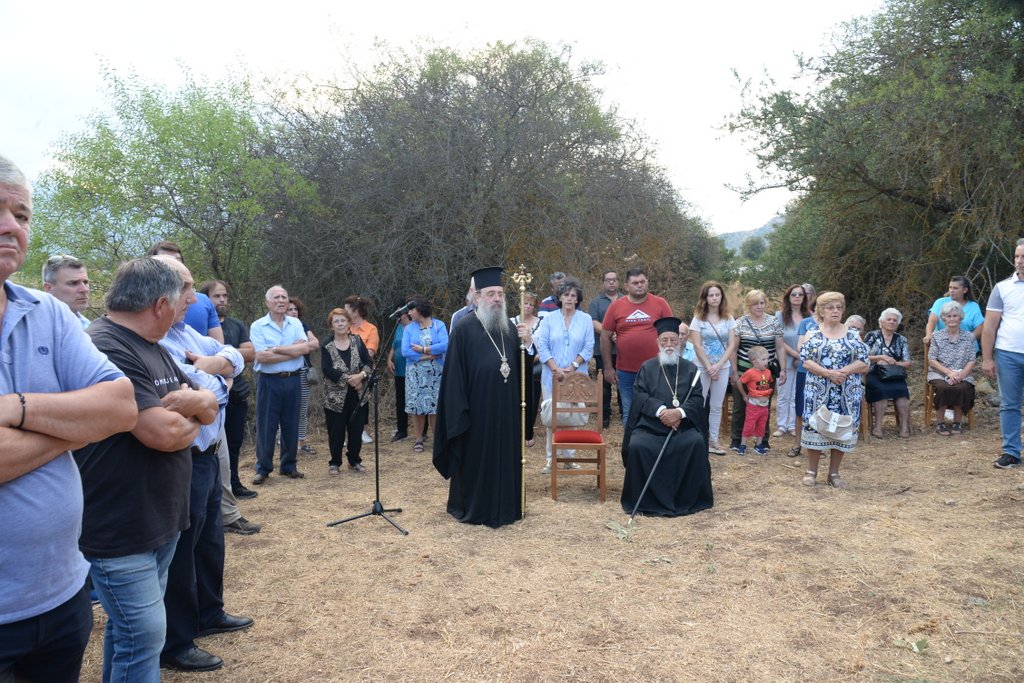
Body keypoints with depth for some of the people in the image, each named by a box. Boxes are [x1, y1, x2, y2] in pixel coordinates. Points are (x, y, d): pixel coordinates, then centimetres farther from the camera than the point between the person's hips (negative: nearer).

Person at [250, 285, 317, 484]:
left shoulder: (296, 323, 7)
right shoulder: (258, 326, -4)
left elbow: (305, 347, -8)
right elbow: (262, 357, -16)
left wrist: (276, 349, -14)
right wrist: (293, 350, -11)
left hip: (292, 380, 4)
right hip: (269, 381, -3)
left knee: (291, 425, 11)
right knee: (266, 426, 2)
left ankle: (289, 466, 23)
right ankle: (263, 469, 14)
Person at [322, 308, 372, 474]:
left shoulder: (357, 341, 4)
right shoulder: (327, 346, -3)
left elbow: (368, 363, 0)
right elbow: (327, 369, -14)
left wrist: (361, 375, -20)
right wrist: (348, 379, -19)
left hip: (357, 394, 2)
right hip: (335, 396, -2)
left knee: (356, 429, 8)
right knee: (336, 431, 3)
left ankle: (354, 461, 24)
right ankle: (334, 463, 17)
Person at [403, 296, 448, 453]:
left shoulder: (439, 325, -1)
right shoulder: (409, 328, 4)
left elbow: (445, 346, -15)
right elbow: (405, 351, -8)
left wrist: (423, 349, -12)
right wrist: (429, 356, -11)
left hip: (435, 374, -2)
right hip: (415, 375, 2)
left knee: (435, 406, 1)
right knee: (416, 406, 2)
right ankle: (419, 439, 11)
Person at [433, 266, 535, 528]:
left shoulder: (510, 327, 8)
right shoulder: (465, 328, -10)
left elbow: (523, 366, 10)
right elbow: (454, 374, -11)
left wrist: (527, 344, -9)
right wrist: (459, 412, -13)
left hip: (507, 408, 5)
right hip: (477, 409, -5)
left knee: (505, 456, 13)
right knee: (475, 458, 7)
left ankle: (504, 505, 28)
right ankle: (469, 507, 24)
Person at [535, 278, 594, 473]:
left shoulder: (586, 319, 5)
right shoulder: (549, 319, 5)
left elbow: (588, 348, 0)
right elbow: (542, 346, -2)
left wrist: (573, 366, -12)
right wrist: (556, 369, -12)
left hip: (577, 375, 0)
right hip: (552, 375, 0)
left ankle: (569, 455, 12)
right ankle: (550, 456, 8)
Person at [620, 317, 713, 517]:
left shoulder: (690, 369, 11)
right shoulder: (647, 367, 9)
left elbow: (697, 399, 1)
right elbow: (639, 395, -3)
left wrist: (679, 412, -19)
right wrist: (661, 410, -20)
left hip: (683, 425, 1)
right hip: (650, 424, 0)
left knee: (696, 443, -28)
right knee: (637, 446, -29)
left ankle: (690, 499, -9)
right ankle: (642, 500, -9)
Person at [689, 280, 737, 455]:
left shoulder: (728, 319, 3)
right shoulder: (698, 319, -4)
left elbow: (732, 345, -1)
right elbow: (697, 345, -8)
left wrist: (718, 365, -11)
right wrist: (709, 367, -12)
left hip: (723, 367, 3)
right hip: (702, 367, -3)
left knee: (717, 406, 8)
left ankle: (713, 440, 16)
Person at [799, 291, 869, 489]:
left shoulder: (852, 334, 6)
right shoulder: (813, 334, 2)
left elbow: (863, 362, 0)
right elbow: (806, 361, -7)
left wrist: (843, 371, -15)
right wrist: (828, 373, -19)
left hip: (846, 392, 2)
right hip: (818, 391, -2)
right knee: (815, 426, -1)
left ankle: (834, 473, 16)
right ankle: (811, 471, 13)